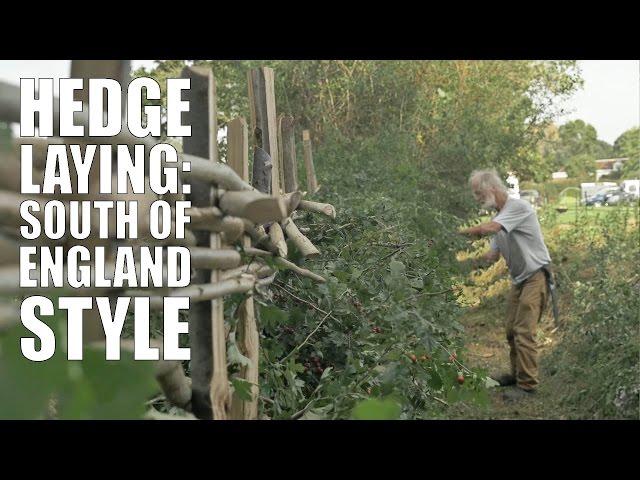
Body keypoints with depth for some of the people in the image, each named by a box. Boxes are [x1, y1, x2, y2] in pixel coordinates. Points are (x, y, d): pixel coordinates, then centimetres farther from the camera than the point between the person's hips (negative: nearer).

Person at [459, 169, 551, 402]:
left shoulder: (519, 207, -18)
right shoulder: (499, 216, 9)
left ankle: (527, 384, -5)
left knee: (523, 331, -11)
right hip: (518, 278, 9)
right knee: (511, 329, 12)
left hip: (535, 276, -9)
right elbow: (493, 255, 11)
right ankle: (517, 373, 26)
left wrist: (459, 233, -20)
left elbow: (488, 229, -32)